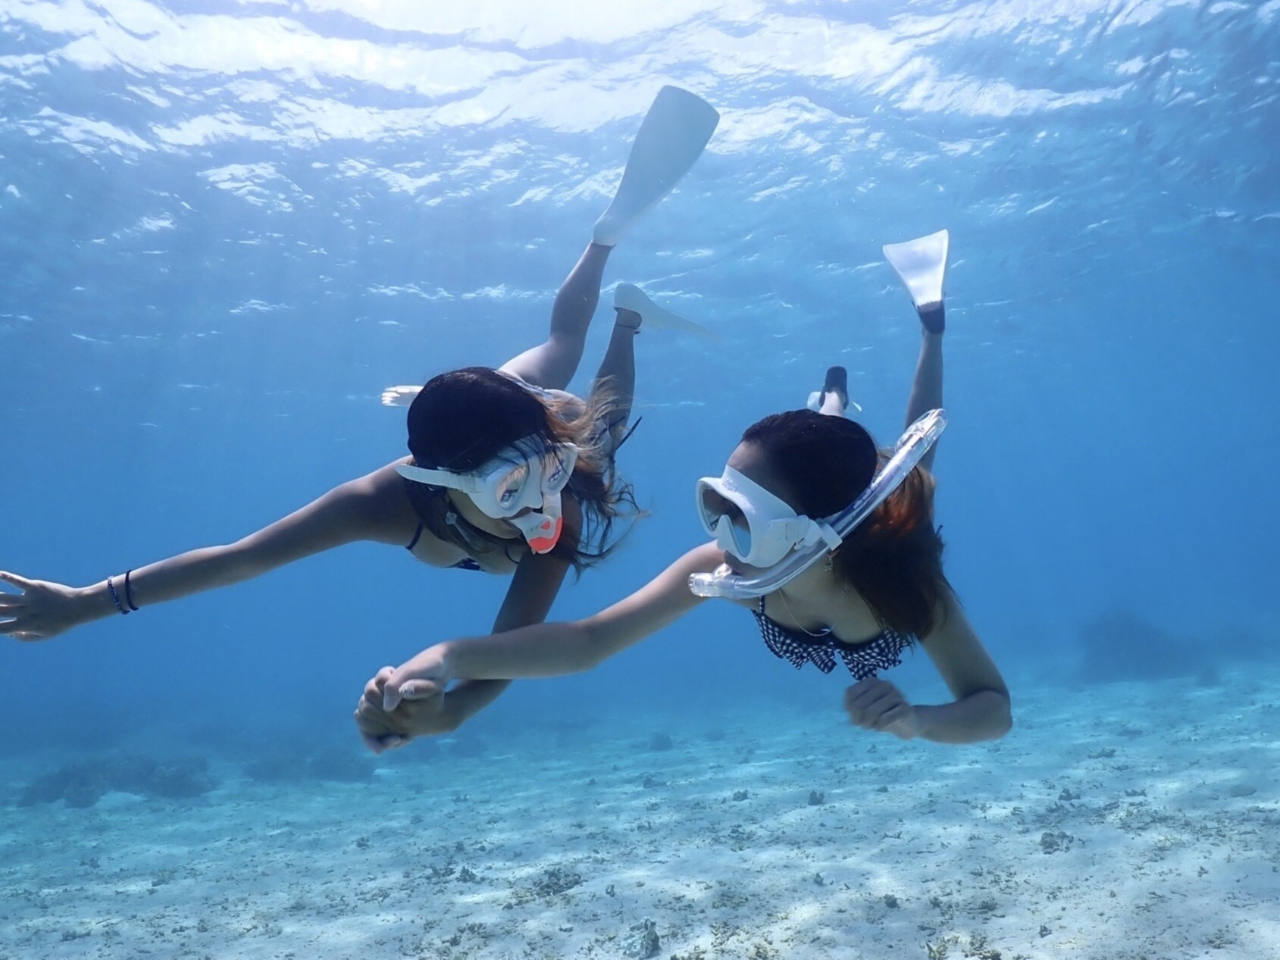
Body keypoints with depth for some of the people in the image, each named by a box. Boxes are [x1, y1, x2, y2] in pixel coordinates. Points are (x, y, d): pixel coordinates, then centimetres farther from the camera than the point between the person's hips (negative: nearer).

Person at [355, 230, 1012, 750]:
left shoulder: (904, 581, -49)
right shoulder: (728, 565, -46)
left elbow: (995, 708, -40)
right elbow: (590, 640, -51)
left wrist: (918, 720, -63)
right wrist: (450, 658, -66)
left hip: (881, 537, 0)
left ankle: (931, 322, 46)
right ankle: (834, 399, 60)